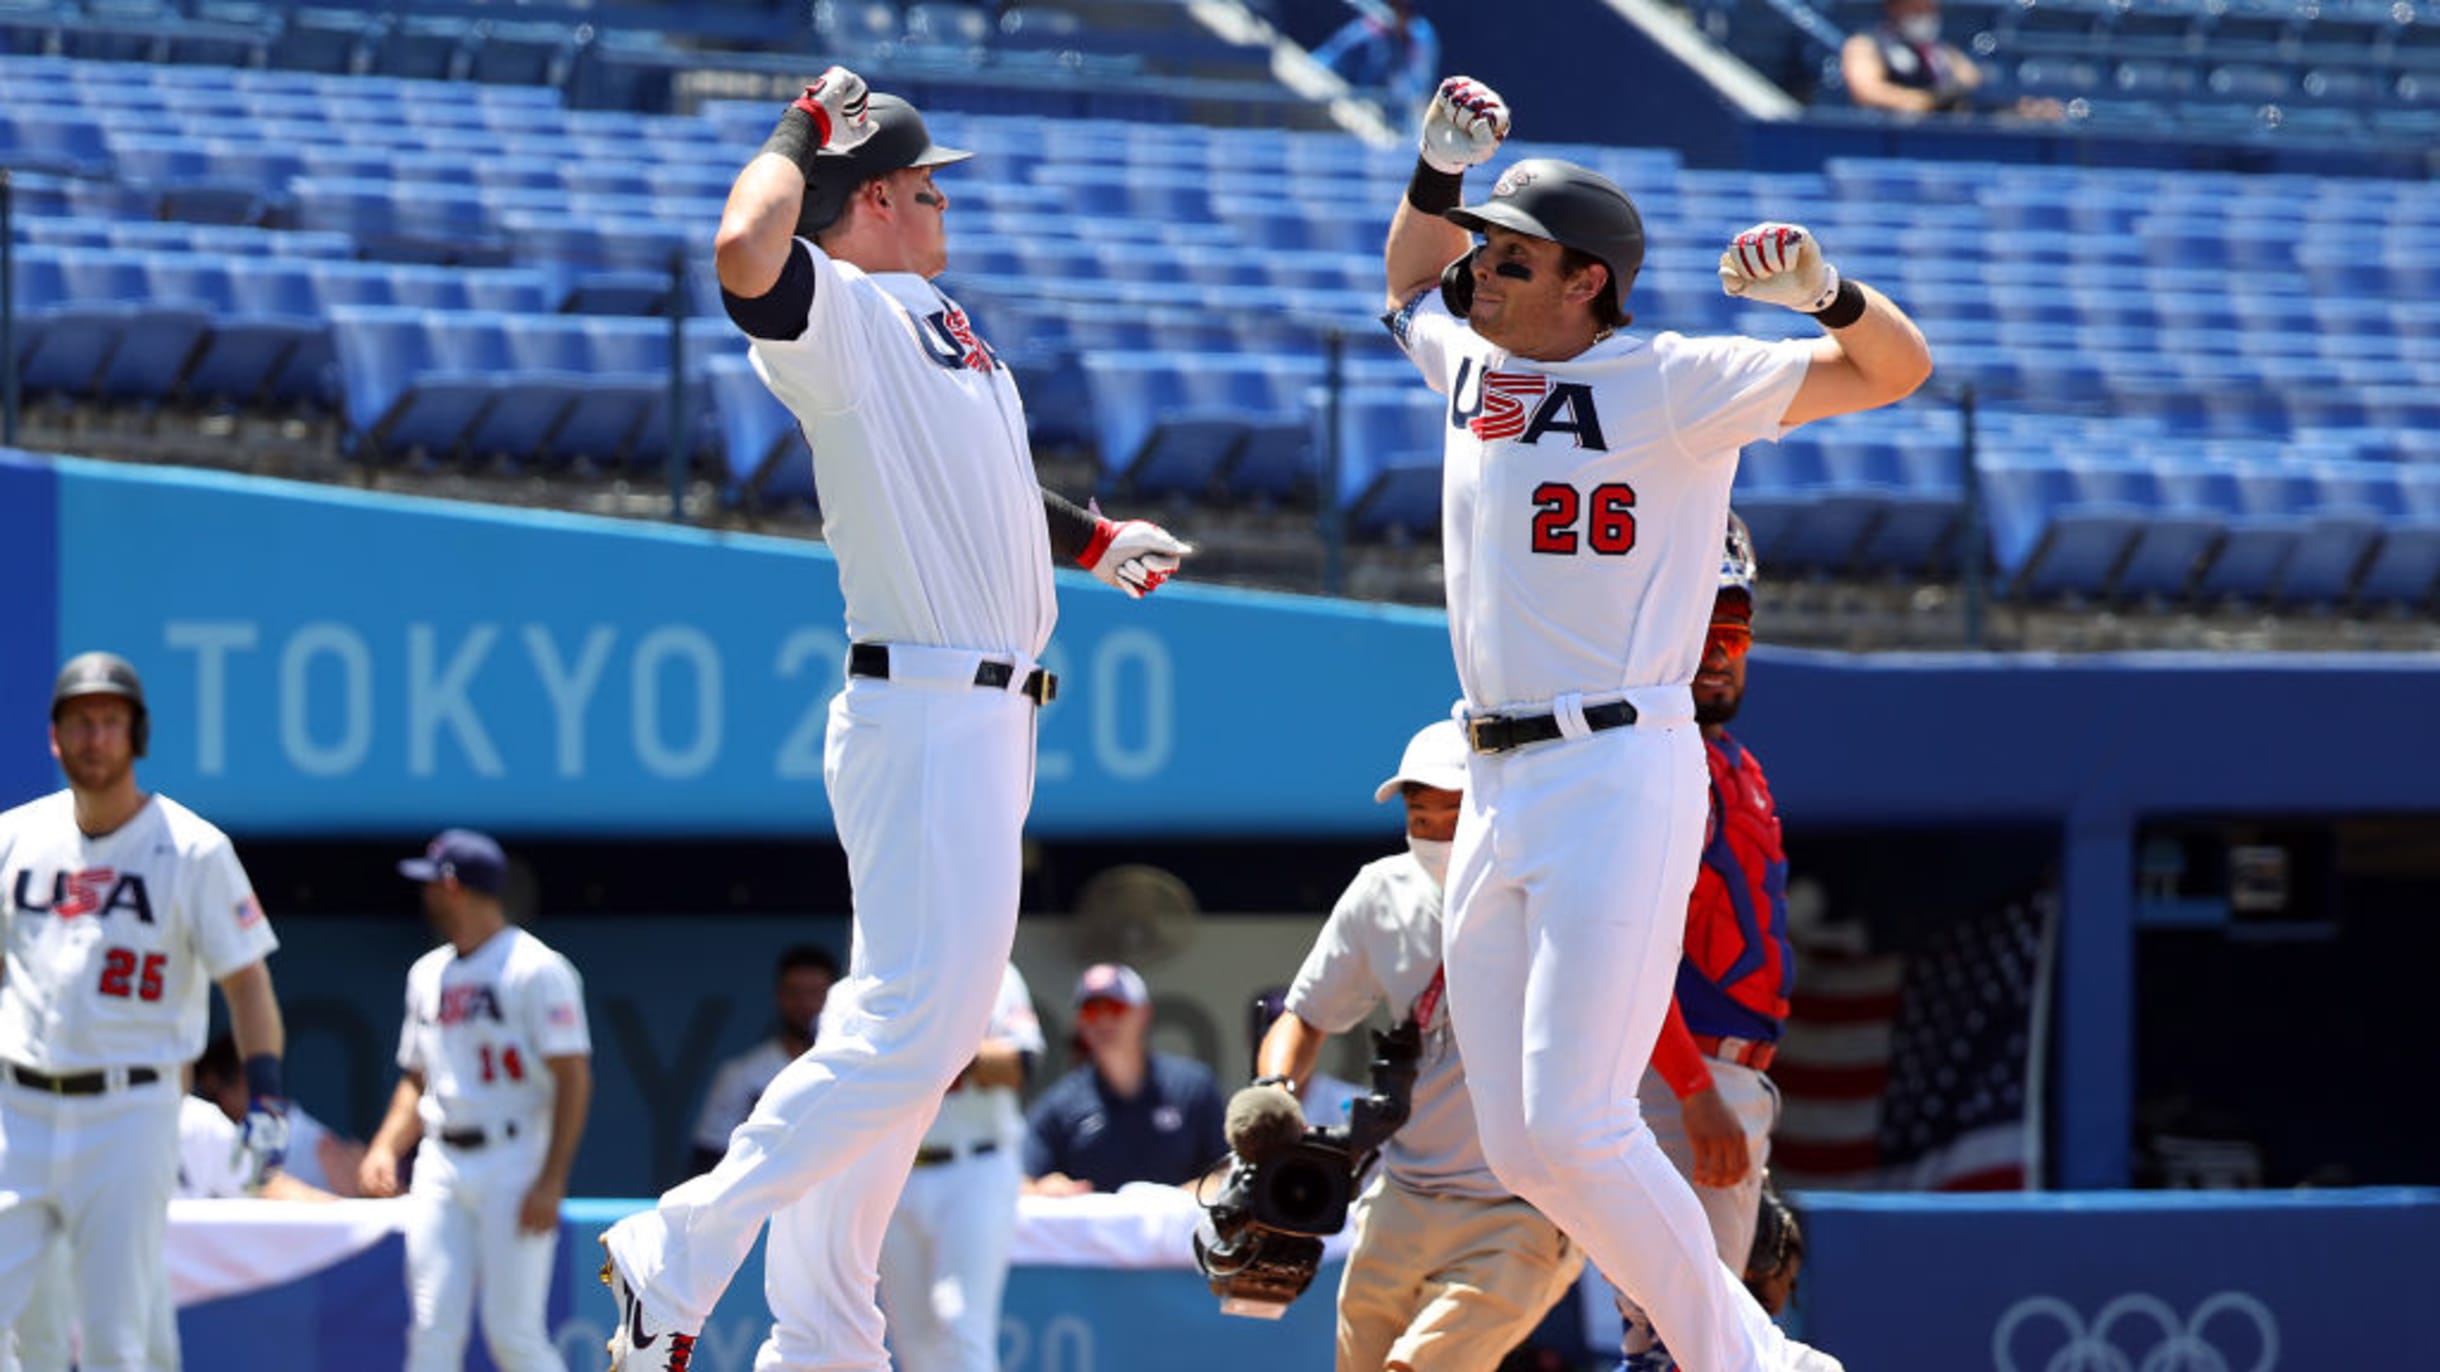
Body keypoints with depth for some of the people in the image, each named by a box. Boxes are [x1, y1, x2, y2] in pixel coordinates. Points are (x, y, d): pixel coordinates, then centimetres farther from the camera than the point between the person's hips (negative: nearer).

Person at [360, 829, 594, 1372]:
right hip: (441, 1167, 6)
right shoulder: (428, 973, 17)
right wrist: (386, 1147, 7)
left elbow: (574, 1079, -10)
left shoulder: (535, 969, -6)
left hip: (513, 1164, -6)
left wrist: (550, 1181, -18)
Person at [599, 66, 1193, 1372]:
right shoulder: (837, 311, -10)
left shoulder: (931, 316, 19)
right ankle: (676, 1259, -14)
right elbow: (743, 251, -33)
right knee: (915, 1028, -17)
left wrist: (1093, 543, 48)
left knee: (904, 1036, 10)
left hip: (986, 717, 10)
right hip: (926, 714, -10)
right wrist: (801, 134, -16)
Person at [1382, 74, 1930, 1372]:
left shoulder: (1672, 384, -8)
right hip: (1495, 784, 8)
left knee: (1573, 1131, -17)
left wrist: (1825, 290, -33)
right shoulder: (1472, 361, 13)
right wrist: (1441, 163, 17)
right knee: (1519, 1153, 5)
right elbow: (1409, 278, 35)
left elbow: (1896, 370, -13)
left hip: (1622, 777, -8)